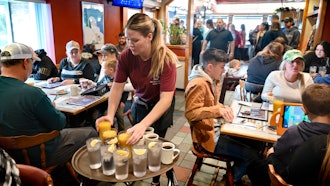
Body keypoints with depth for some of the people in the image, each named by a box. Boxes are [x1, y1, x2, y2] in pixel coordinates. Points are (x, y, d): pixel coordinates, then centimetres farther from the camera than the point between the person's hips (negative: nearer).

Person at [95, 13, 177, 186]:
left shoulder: (166, 59, -31)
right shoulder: (126, 57, -20)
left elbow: (166, 99, -37)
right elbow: (117, 87, -15)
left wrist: (143, 125, -49)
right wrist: (110, 115, -32)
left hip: (161, 107, -3)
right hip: (140, 103, 3)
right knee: (135, 141, 7)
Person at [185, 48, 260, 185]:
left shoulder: (212, 80, 6)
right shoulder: (198, 84, -23)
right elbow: (190, 113, -28)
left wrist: (224, 108, -2)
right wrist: (218, 110, -36)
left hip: (217, 128, 10)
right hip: (208, 136, -10)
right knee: (252, 155, -7)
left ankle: (234, 175, 30)